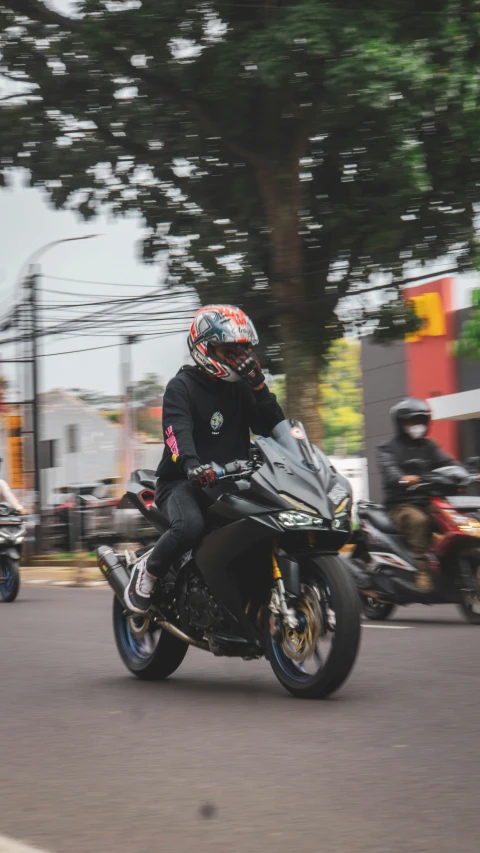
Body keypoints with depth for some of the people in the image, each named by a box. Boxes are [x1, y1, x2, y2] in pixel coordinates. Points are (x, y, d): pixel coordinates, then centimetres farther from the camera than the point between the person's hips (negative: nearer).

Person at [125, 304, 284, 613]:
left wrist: (260, 386, -4)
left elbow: (272, 426, 9)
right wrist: (191, 463, -42)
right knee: (189, 526, -37)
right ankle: (147, 570, -9)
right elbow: (178, 429, -21)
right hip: (182, 482, -5)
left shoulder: (241, 390, 17)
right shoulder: (182, 386, -2)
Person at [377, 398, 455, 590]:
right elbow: (388, 469, -15)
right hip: (401, 504, -5)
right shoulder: (389, 448, 6)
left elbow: (447, 463, 8)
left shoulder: (428, 446, 21)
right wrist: (403, 479, -38)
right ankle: (421, 569, -38)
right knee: (419, 520, -37)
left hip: (429, 502, 5)